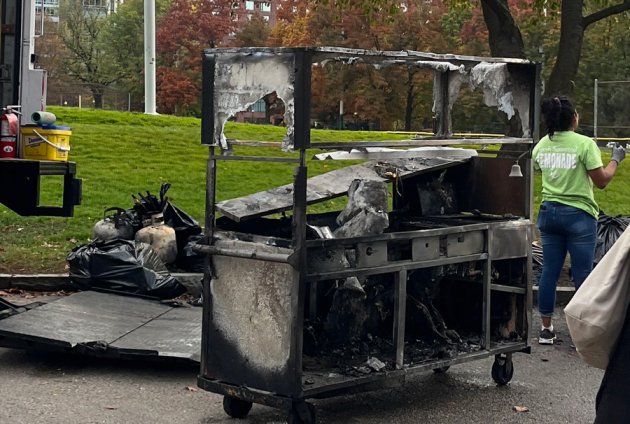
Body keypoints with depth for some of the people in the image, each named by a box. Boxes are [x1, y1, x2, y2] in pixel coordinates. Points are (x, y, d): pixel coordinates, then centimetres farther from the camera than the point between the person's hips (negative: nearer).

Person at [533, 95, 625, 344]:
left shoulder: (541, 146, 3)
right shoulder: (584, 144, -13)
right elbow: (601, 181, -9)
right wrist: (616, 160, 6)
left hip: (549, 212, 5)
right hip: (578, 214, -5)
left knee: (549, 272, 9)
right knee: (582, 275, 2)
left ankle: (546, 329, 14)